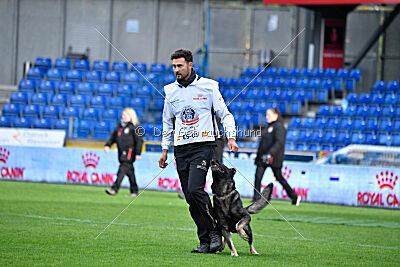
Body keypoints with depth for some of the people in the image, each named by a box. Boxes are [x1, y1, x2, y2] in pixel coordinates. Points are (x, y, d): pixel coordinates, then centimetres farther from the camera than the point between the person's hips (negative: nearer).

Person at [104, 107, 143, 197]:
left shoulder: (134, 127, -6)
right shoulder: (120, 125, 16)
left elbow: (139, 140, -7)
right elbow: (113, 136, 21)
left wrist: (138, 153, -11)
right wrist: (108, 145, 7)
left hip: (129, 151, -8)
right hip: (122, 152, 8)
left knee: (123, 169, -14)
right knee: (129, 171, 12)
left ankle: (114, 189, -22)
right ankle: (134, 191, 19)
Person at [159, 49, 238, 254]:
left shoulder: (208, 87, 0)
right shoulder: (170, 91, 12)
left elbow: (225, 114, 4)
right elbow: (167, 122, 22)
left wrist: (231, 138, -9)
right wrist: (165, 149, 17)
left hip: (203, 146, -5)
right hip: (181, 150, 5)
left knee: (195, 190, -21)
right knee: (190, 198, 0)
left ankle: (215, 231, -7)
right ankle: (205, 242, 4)